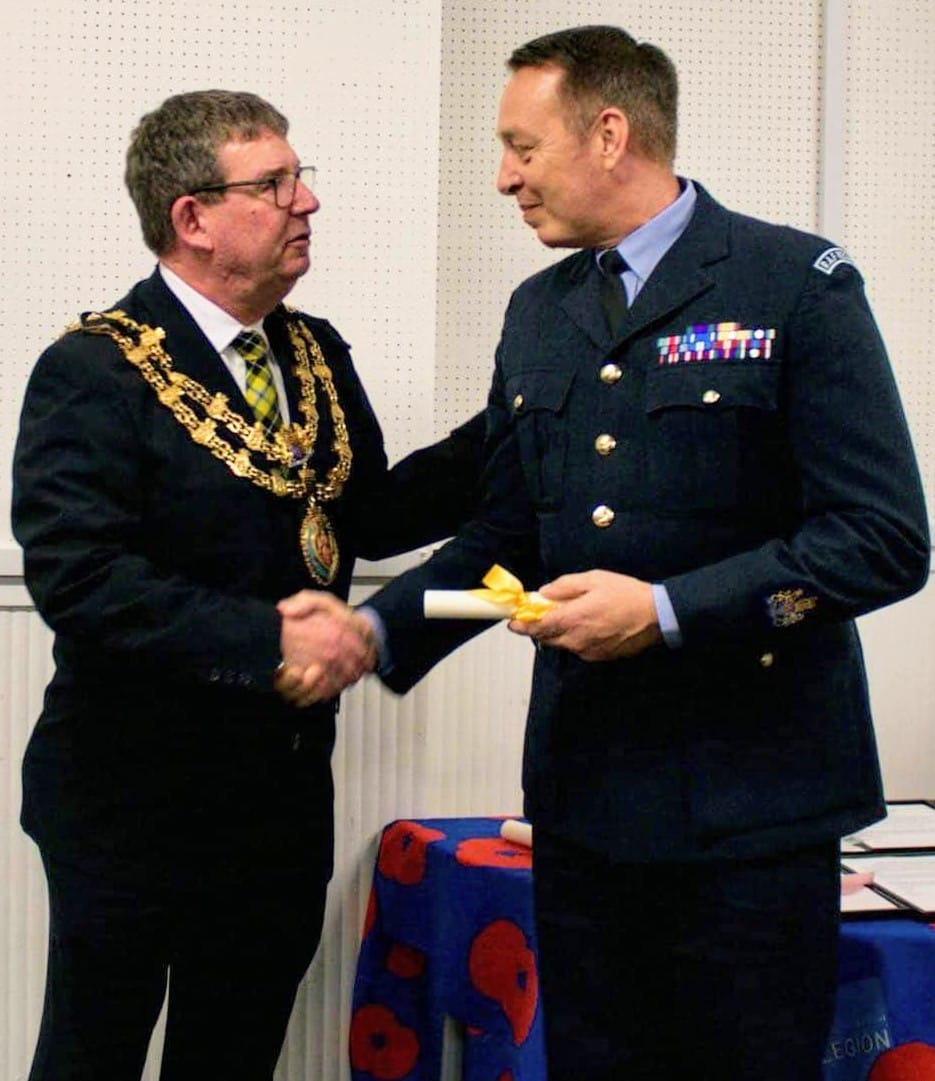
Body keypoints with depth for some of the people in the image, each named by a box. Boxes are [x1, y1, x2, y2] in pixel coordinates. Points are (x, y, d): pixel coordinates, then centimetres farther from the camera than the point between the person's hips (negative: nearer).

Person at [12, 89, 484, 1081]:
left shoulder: (316, 355, 8)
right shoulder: (94, 374, -15)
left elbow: (372, 517, 8)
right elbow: (75, 575, -25)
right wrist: (264, 638, -30)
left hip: (285, 796, 7)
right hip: (135, 803, -7)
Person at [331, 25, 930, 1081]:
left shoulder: (800, 284, -8)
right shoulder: (537, 312, 12)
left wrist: (667, 611, -19)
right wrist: (376, 629, 1)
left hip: (746, 800, -5)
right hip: (583, 791, 6)